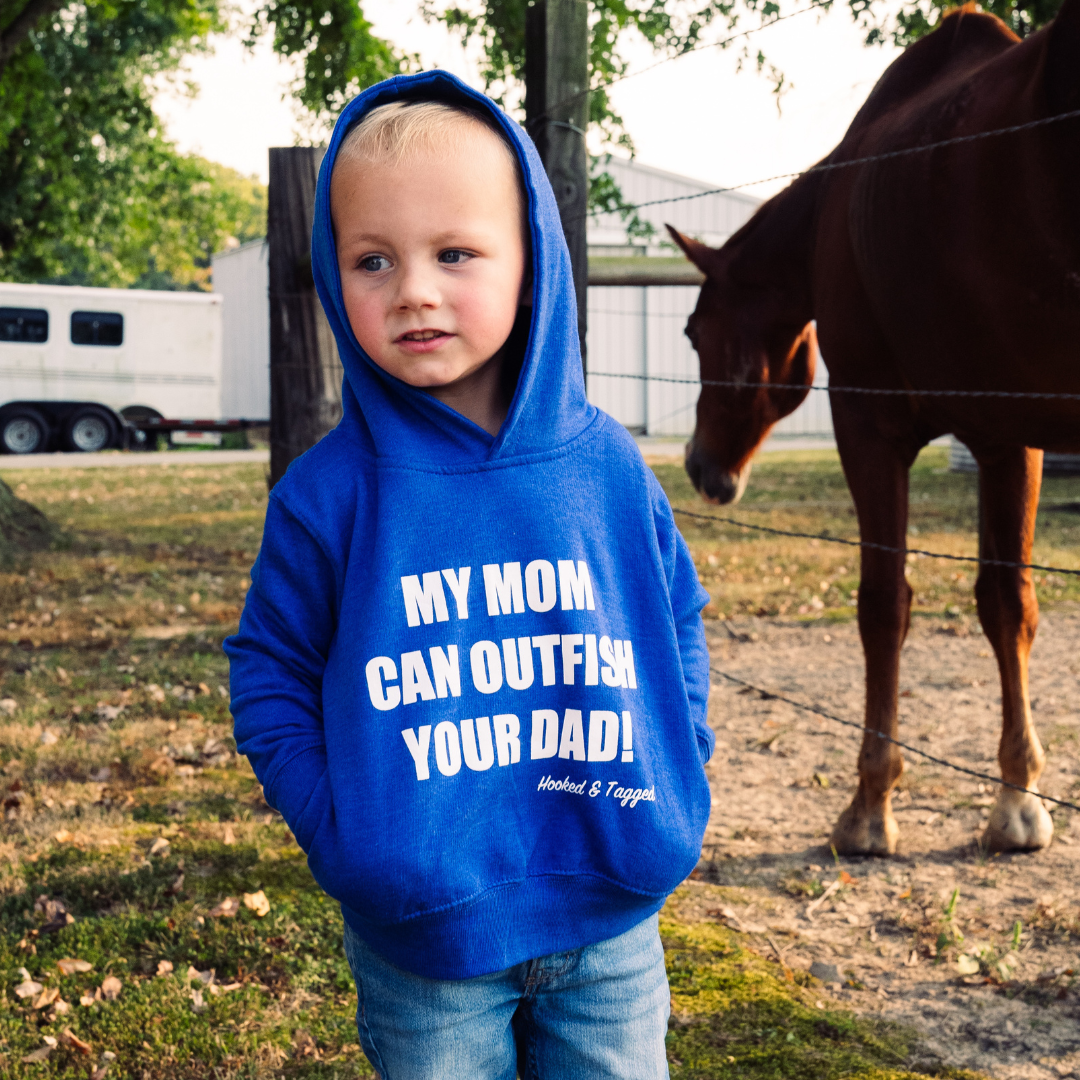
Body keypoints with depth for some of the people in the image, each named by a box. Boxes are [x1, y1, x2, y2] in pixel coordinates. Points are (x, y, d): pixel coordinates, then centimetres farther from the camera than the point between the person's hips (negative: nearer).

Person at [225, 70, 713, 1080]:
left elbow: (679, 627, 8)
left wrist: (674, 793, -2)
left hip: (613, 922, 2)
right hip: (420, 937, -1)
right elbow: (271, 676, -2)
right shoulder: (331, 490, -10)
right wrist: (345, 833, -14)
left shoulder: (609, 468, -3)